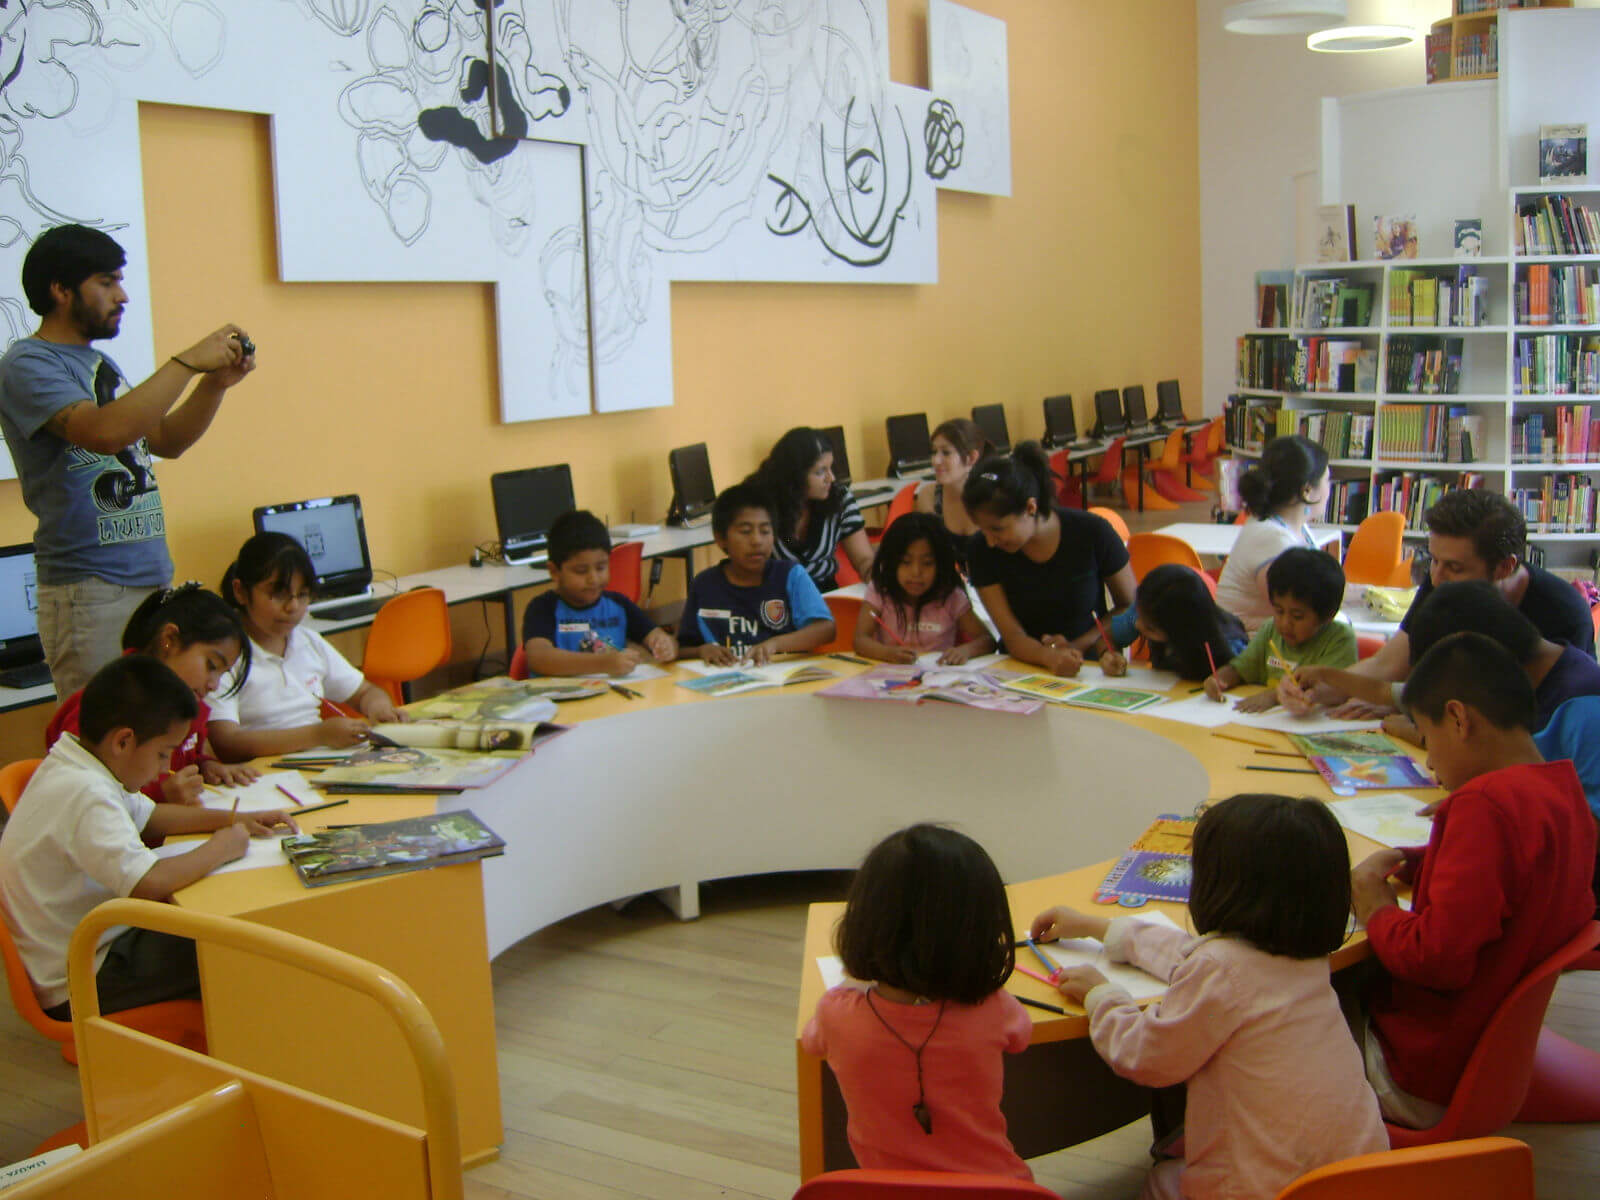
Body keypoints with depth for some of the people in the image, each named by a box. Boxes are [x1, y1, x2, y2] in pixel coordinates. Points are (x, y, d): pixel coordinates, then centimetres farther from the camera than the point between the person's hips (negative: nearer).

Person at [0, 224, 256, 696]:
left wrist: (216, 382, 8)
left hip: (153, 579, 8)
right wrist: (189, 362, -18)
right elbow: (104, 431, -24)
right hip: (90, 591, -8)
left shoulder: (101, 364, 17)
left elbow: (166, 441, 23)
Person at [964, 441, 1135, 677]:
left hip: (1091, 666, -2)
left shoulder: (1092, 532, -9)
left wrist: (1078, 646, -11)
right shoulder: (984, 550, -6)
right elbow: (1013, 636, -10)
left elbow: (1130, 607, 3)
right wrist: (1051, 658, -30)